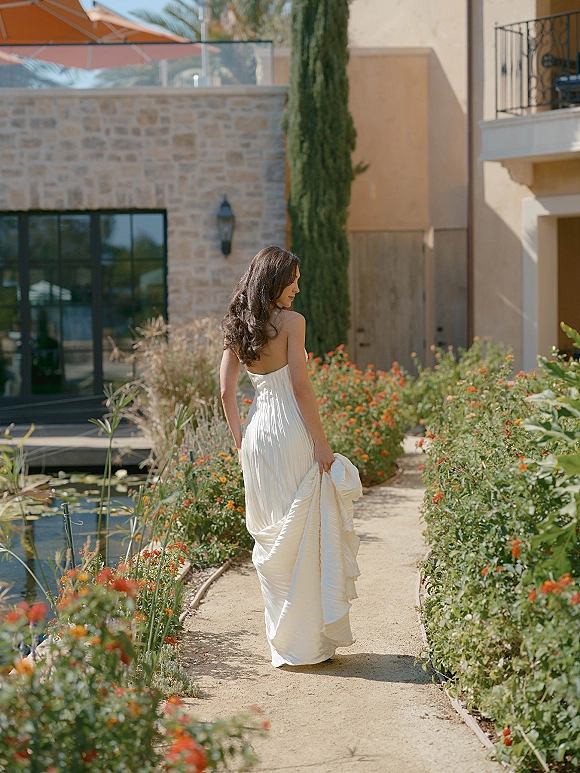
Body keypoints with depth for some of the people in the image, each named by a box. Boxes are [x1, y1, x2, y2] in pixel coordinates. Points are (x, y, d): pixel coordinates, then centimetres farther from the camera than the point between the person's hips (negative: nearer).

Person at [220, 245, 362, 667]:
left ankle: (282, 640, 20)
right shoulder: (291, 321, -10)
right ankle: (309, 640, 9)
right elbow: (301, 386, -13)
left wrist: (239, 438, 17)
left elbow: (226, 390, 10)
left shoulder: (237, 327, 9)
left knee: (270, 536, 13)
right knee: (306, 533, 3)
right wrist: (322, 443, -10)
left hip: (257, 431, 6)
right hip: (291, 430, -6)